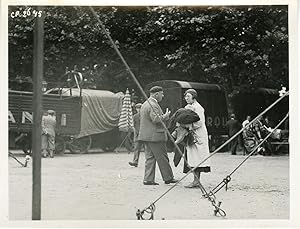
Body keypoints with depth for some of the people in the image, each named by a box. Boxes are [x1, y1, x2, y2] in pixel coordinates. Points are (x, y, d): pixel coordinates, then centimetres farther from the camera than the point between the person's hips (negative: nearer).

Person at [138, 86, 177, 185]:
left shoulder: (145, 104, 18)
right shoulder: (153, 105, -15)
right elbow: (156, 119, -25)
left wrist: (163, 116, 21)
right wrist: (165, 116, -9)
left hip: (146, 136, 10)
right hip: (155, 136, -10)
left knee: (150, 158, 9)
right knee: (162, 158, 0)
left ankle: (148, 179, 6)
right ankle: (168, 178, 8)